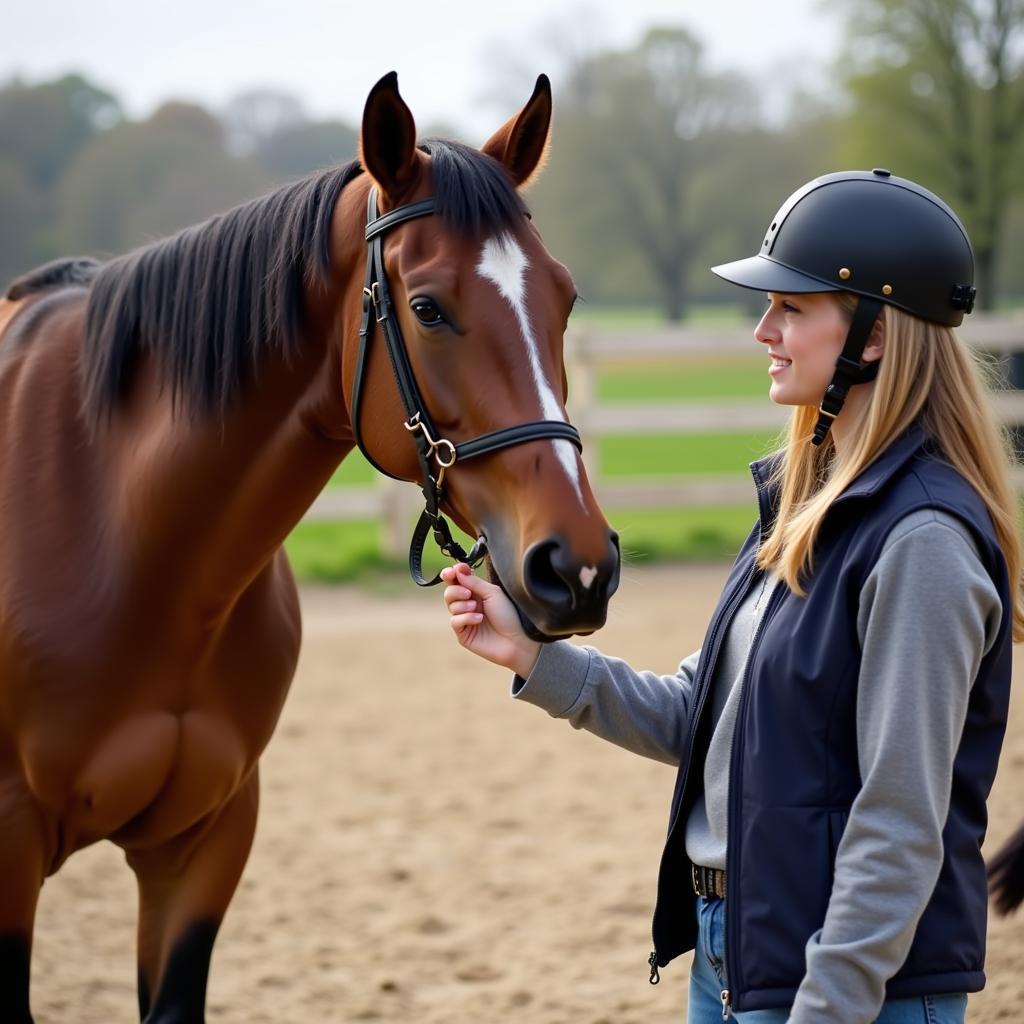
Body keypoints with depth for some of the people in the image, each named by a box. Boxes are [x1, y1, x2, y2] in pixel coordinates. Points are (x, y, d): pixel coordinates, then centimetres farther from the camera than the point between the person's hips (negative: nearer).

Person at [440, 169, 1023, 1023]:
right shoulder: (806, 502, 9)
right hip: (734, 952, 9)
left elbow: (901, 824, -21)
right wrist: (534, 655, 6)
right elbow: (700, 719, 15)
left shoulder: (920, 541, -20)